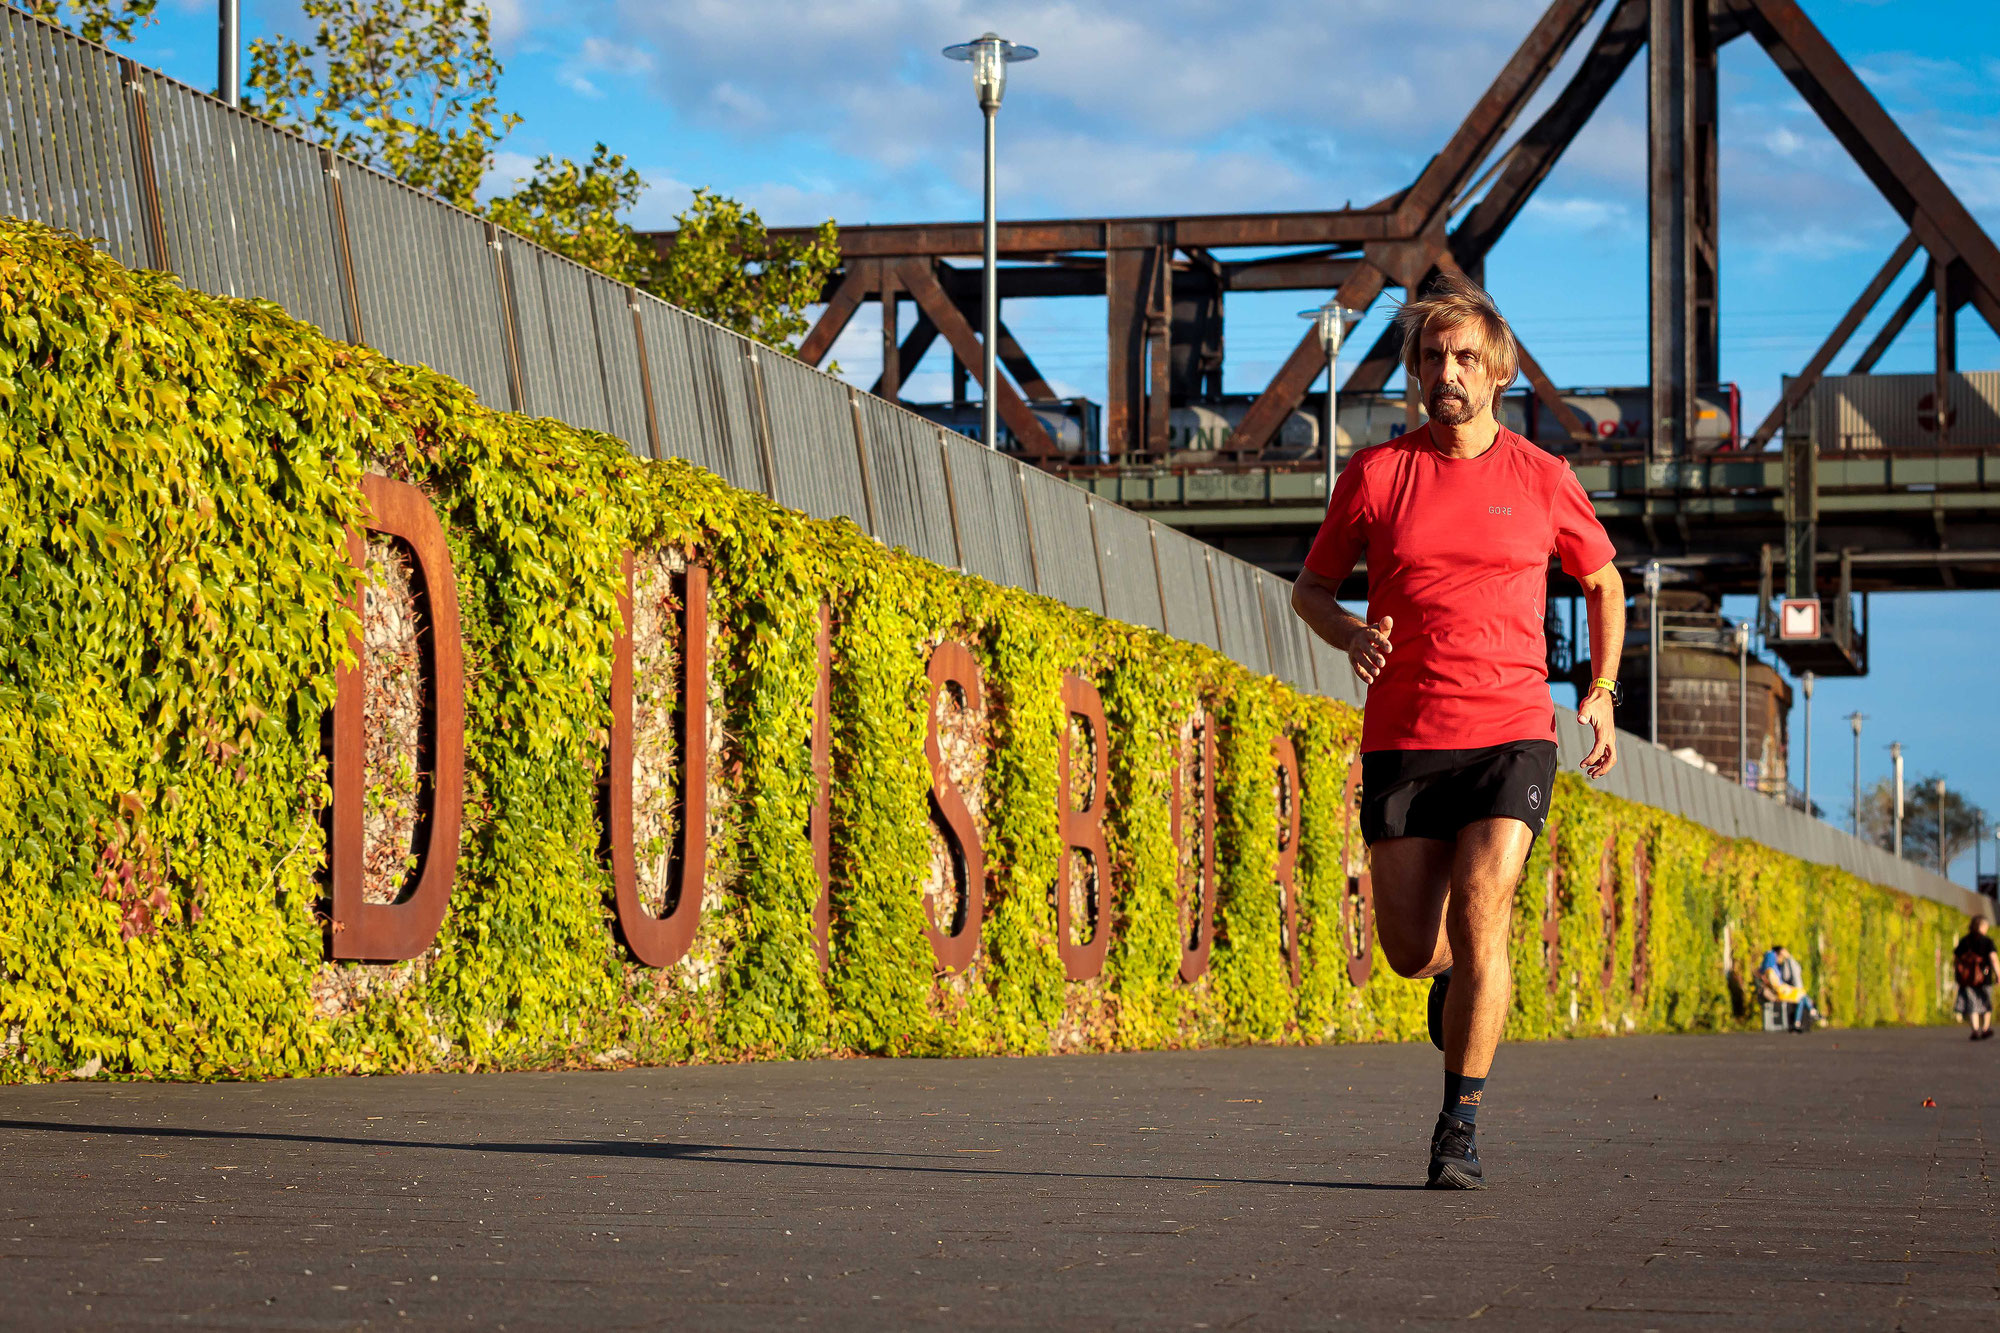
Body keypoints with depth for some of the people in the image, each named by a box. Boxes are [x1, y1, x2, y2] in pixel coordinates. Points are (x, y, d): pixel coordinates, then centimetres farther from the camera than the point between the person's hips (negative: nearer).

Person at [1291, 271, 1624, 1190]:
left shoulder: (1541, 479, 4)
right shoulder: (1374, 476, 3)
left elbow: (1604, 581, 20)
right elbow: (1310, 586, 13)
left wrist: (1601, 692, 9)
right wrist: (1349, 632, -9)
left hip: (1511, 736, -1)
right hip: (1402, 741, 1)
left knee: (1479, 922, -16)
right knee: (1409, 950, 3)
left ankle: (1461, 1128, -5)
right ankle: (1459, 978, 41)